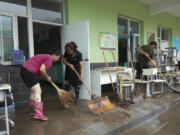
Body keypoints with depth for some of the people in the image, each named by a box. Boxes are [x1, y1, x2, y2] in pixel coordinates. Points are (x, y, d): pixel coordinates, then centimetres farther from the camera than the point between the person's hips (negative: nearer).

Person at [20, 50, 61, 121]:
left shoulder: (46, 57, 20)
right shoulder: (50, 59, -11)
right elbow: (42, 69, -23)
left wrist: (47, 77, 24)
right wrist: (47, 78, -7)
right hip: (28, 72, -11)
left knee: (34, 91, 23)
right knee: (37, 92, -10)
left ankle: (32, 109, 38)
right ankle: (38, 113, -14)